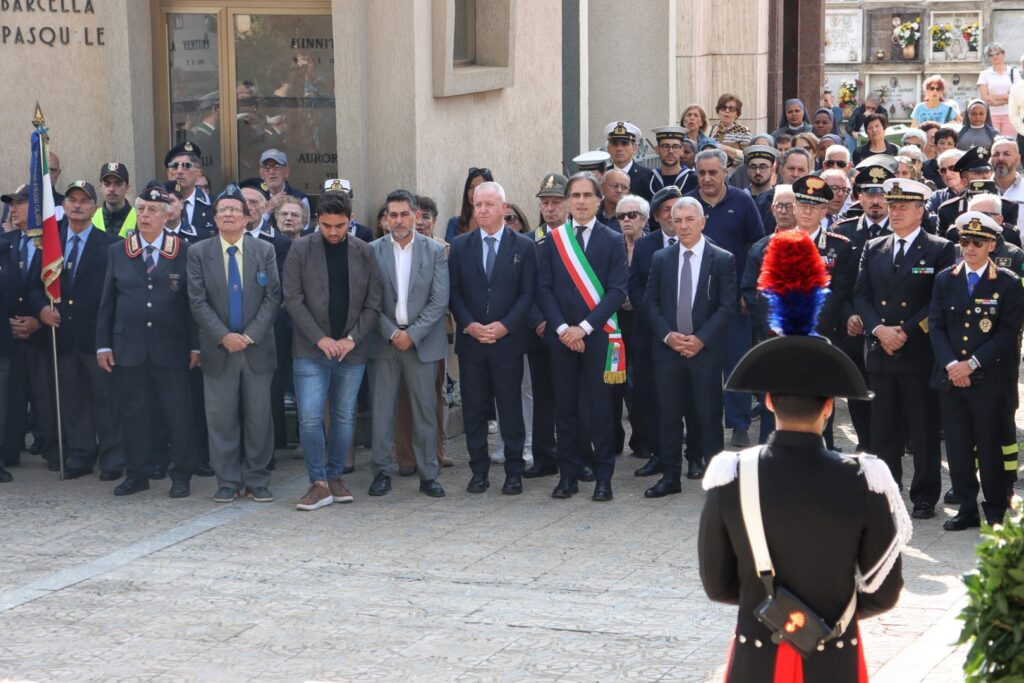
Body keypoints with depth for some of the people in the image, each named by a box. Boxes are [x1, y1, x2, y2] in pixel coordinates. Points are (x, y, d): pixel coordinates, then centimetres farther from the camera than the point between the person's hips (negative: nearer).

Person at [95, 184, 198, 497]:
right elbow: (107, 303, 9)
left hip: (171, 348, -2)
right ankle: (137, 474, 17)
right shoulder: (117, 251, 9)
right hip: (128, 348, 2)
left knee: (177, 412, 1)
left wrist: (195, 345, -3)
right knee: (132, 413, 6)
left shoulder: (184, 251, 1)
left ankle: (181, 476, 11)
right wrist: (103, 345, 4)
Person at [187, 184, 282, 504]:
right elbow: (198, 302, -2)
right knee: (221, 418, 2)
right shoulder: (199, 253, 3)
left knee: (259, 417, 3)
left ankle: (257, 481, 13)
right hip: (218, 349, 0)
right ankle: (228, 482, 11)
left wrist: (249, 336, -11)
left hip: (257, 347, 0)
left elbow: (272, 298, -1)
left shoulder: (265, 251, 4)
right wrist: (224, 336, -13)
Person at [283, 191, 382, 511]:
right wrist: (320, 339, -11)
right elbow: (292, 299, -5)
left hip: (351, 350, 2)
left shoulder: (365, 253, 4)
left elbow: (373, 303, 4)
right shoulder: (301, 249, -1)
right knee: (310, 418, -9)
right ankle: (318, 484, -1)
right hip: (311, 351, -2)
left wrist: (352, 339, -8)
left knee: (345, 418, 9)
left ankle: (334, 476, 22)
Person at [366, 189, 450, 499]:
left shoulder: (435, 251, 2)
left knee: (425, 410, 3)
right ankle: (383, 471, 10)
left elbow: (439, 301, -2)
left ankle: (428, 474, 11)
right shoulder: (373, 251, 2)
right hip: (383, 342, 0)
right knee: (382, 409, 2)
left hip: (422, 342, 0)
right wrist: (391, 333, -10)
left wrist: (412, 334, -10)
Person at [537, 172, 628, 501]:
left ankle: (603, 477, 7)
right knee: (565, 407, 5)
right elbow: (544, 288, 4)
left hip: (598, 335, -2)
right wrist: (562, 328, -9)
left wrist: (585, 327, -12)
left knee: (600, 407, 1)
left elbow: (617, 290, -4)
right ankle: (568, 475, 12)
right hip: (561, 336, 2)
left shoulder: (613, 240, 3)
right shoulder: (553, 240, 9)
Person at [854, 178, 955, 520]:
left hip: (920, 353, -4)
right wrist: (879, 330, -8)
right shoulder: (873, 249, 13)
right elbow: (861, 296, 8)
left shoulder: (940, 250, -1)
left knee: (924, 431, 1)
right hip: (880, 353, 4)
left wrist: (906, 333, -13)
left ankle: (925, 497, 9)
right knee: (883, 429, 8)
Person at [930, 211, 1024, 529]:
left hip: (988, 380, -3)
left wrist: (972, 364, -13)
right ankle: (967, 508, 16)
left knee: (989, 449, 1)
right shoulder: (945, 280, 8)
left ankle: (996, 512, 11)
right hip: (950, 379, 3)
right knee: (957, 448, 6)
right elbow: (936, 326, 4)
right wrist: (951, 365, -10)